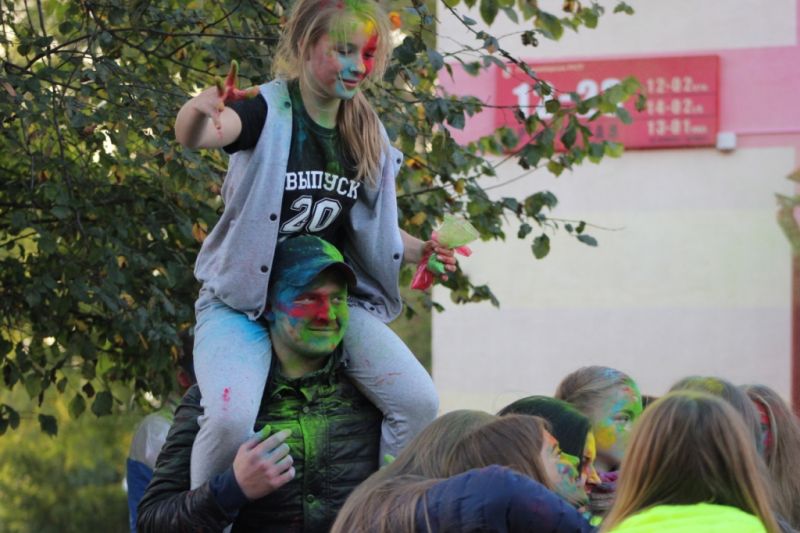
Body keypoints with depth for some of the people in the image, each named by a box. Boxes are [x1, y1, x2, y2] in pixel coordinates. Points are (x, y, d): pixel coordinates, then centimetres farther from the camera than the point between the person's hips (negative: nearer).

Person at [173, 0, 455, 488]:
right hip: (245, 301, -5)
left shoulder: (367, 136, 4)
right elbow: (192, 135, -35)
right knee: (230, 419, -30)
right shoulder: (267, 111, -13)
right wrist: (200, 112, -59)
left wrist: (419, 251, 0)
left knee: (419, 403, -13)